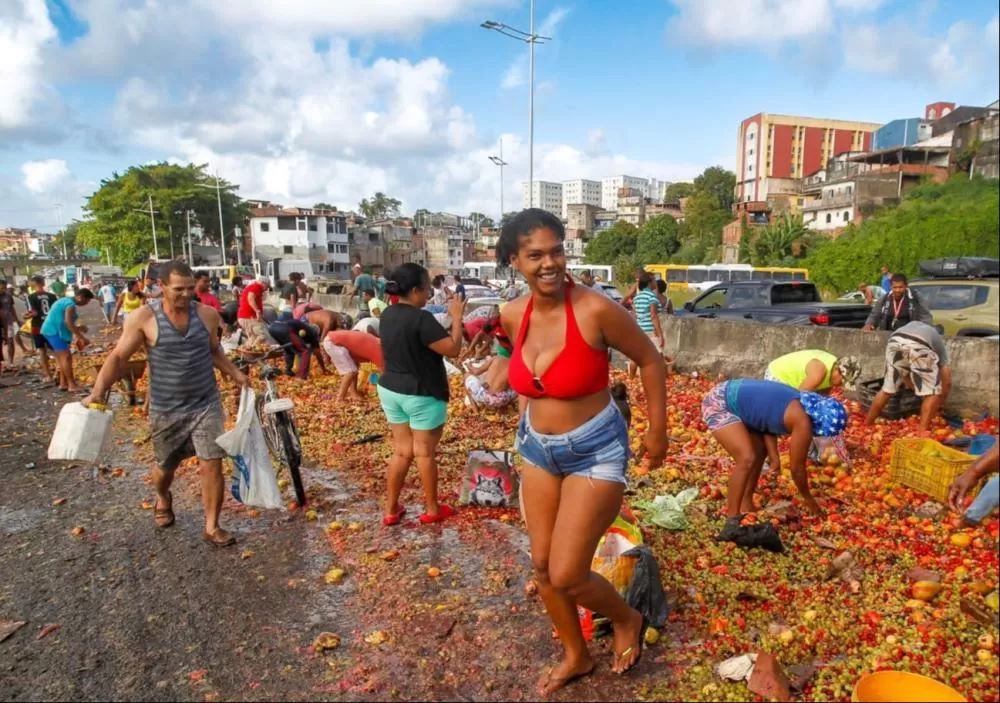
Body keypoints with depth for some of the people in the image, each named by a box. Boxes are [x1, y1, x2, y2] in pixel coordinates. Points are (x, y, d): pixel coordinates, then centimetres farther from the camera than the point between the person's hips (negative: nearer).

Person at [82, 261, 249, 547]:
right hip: (165, 409, 0)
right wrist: (98, 391, -20)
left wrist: (237, 375, -1)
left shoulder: (207, 314, -5)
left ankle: (212, 527, 10)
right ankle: (163, 500, 53)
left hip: (205, 404, 1)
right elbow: (118, 357, -8)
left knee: (212, 465, -5)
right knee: (165, 467, 18)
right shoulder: (143, 317, -13)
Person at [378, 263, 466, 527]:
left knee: (401, 451, 16)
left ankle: (391, 509, 22)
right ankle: (432, 509, 22)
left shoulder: (388, 314, 3)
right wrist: (457, 317, -12)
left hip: (390, 390, 7)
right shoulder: (421, 318, -23)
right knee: (424, 453, 7)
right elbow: (453, 349, -22)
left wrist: (447, 317, 11)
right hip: (421, 394, -7)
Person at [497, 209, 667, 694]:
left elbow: (650, 359, -10)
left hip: (595, 452, -6)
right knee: (542, 565, 14)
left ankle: (627, 619, 30)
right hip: (538, 449, 6)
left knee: (567, 575, -4)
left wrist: (657, 431, -4)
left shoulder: (595, 310, -24)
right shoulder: (513, 315, -7)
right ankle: (576, 656, 39)